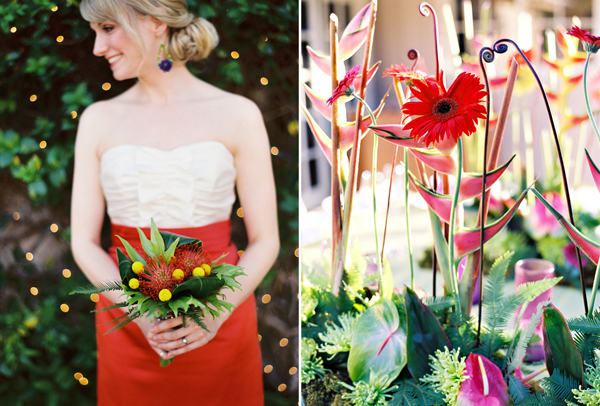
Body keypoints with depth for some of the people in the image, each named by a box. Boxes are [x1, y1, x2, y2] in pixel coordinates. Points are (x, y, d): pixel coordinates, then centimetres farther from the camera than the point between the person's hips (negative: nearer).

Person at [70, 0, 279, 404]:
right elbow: (84, 240, 1)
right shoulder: (99, 119, 2)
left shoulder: (237, 113, -4)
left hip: (218, 327, -1)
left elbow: (265, 240, -3)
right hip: (127, 326, 2)